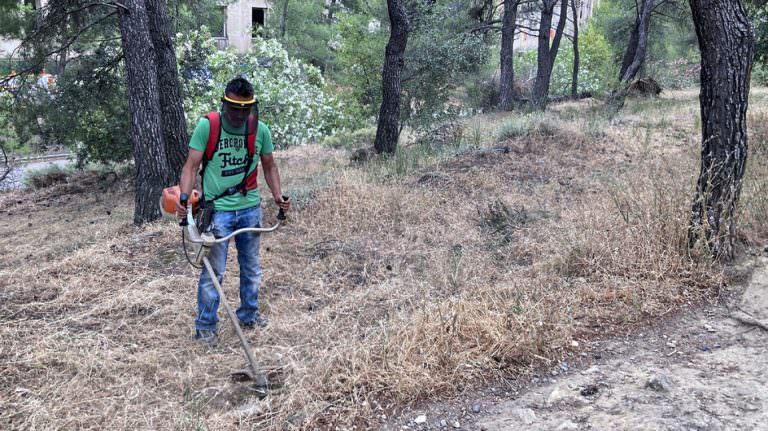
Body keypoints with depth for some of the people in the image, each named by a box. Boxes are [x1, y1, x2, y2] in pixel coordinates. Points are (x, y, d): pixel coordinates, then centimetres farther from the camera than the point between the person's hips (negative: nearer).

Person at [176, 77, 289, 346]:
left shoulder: (260, 130, 1)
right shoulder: (207, 126, -9)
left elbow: (269, 167, 11)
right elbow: (191, 166, -9)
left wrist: (277, 195, -3)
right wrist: (183, 197, -23)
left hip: (250, 208, 4)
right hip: (217, 210, -4)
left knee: (252, 267, 15)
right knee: (213, 271, -2)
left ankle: (249, 314, 33)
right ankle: (205, 326, 12)